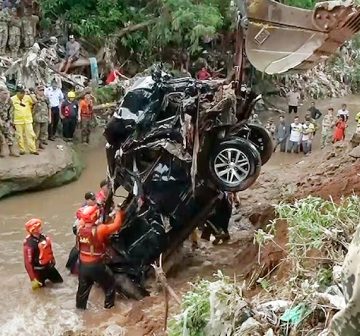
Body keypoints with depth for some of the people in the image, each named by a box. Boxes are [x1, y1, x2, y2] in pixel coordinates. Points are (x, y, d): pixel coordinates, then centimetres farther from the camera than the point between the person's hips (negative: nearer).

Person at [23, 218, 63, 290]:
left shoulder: (43, 236, -6)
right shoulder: (29, 243, -28)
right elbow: (27, 263, -27)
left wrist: (52, 260, 25)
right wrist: (33, 279, -26)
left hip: (48, 266, 7)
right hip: (38, 270, -7)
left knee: (59, 281, 20)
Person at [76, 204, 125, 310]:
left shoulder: (80, 227, -9)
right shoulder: (99, 229, -25)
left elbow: (83, 219, 14)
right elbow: (116, 225, -17)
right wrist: (119, 212, -1)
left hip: (83, 264, 5)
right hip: (95, 265, -5)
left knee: (83, 287, 25)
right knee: (110, 283, 20)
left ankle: (80, 306, 40)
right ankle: (109, 304, 32)